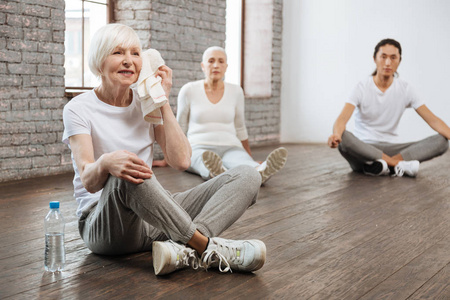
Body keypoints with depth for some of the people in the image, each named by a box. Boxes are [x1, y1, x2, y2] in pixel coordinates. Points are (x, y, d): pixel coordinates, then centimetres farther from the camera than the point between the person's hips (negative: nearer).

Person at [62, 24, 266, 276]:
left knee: (247, 176, -11)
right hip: (102, 225, -5)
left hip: (154, 218, 5)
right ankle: (207, 246, -30)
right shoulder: (78, 109, -4)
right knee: (127, 174, -41)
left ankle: (185, 251, -36)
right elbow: (88, 182, -18)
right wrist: (105, 163, -42)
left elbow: (181, 161, -3)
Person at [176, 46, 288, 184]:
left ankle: (259, 171, -70)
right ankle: (217, 172, -74)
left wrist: (252, 159, 26)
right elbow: (180, 128, 14)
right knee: (205, 159, -40)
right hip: (198, 148, -2)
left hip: (230, 148, 2)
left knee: (243, 162, -36)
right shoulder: (189, 90, 4)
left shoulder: (235, 91, 11)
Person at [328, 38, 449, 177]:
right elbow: (342, 118, -20)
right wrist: (336, 134, -44)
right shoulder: (362, 88, -5)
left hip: (391, 149, 3)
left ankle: (387, 164, -32)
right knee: (343, 138, -38)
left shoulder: (405, 89, 4)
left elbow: (432, 119, 0)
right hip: (363, 149, -3)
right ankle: (400, 165, -30)